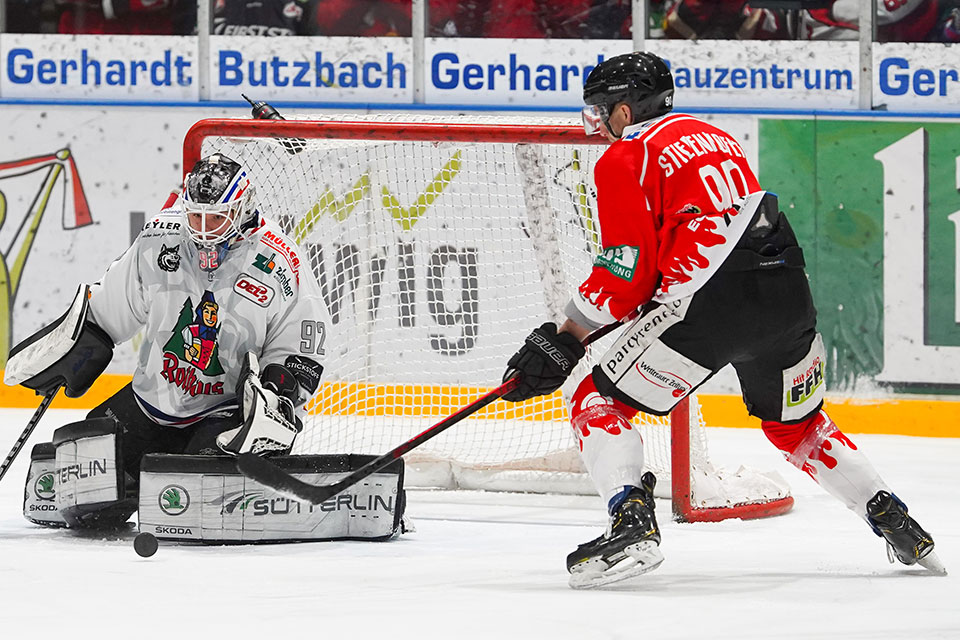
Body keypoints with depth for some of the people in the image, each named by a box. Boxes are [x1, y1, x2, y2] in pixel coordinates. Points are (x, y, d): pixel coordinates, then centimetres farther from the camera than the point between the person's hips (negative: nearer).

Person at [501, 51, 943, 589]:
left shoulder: (625, 158, 2)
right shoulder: (714, 137, 26)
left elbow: (628, 271, -5)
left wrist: (563, 340, 1)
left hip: (710, 302, -7)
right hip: (789, 291, 8)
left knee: (599, 403, 2)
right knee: (797, 424, 28)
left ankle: (632, 525, -18)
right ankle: (897, 525, 25)